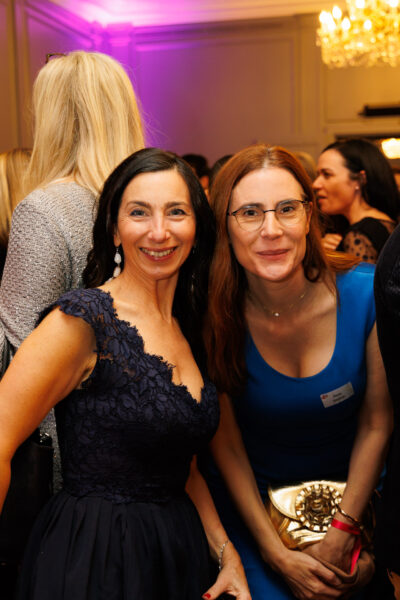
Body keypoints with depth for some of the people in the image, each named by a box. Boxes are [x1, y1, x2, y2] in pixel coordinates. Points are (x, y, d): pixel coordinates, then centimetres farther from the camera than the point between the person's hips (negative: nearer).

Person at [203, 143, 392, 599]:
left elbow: (377, 424, -11)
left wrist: (341, 536, -11)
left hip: (353, 490, 1)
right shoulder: (214, 316, -19)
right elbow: (225, 441, -10)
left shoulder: (368, 294, -21)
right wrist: (274, 551, -11)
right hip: (250, 495, 0)